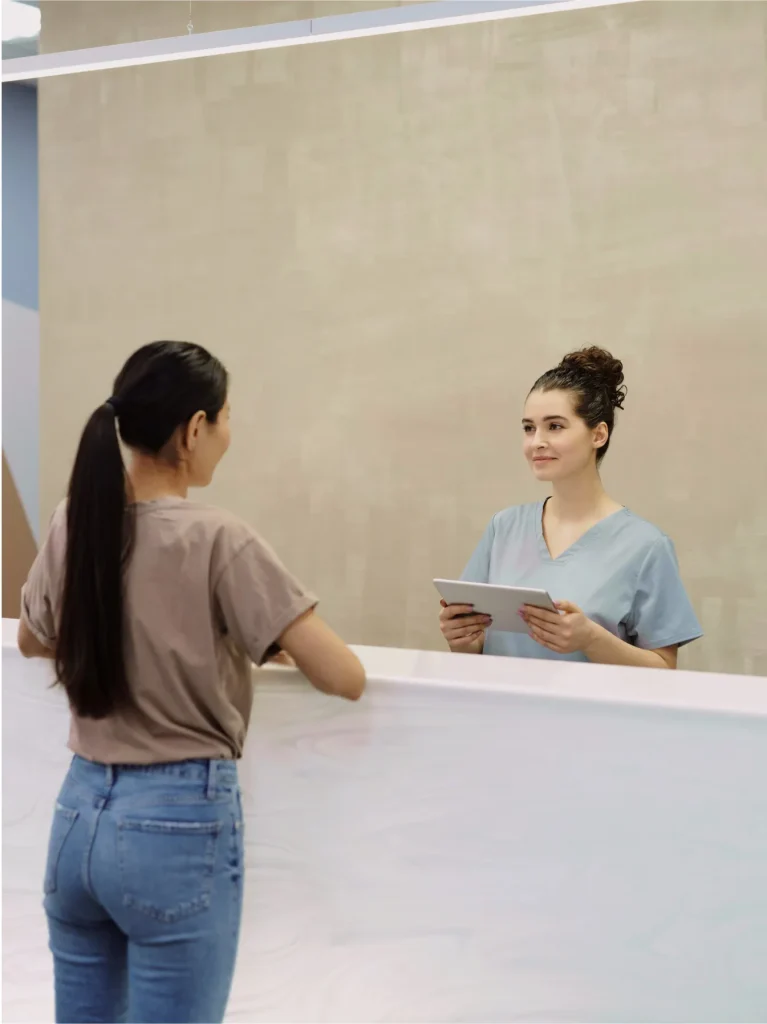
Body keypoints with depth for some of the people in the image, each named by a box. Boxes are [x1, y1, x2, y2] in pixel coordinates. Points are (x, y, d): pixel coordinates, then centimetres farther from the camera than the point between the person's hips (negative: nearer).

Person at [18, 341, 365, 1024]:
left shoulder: (73, 524, 2)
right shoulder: (217, 541, -15)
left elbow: (33, 641, 22)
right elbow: (345, 679, -15)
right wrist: (274, 638, 4)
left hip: (80, 814, 6)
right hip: (181, 823, -6)